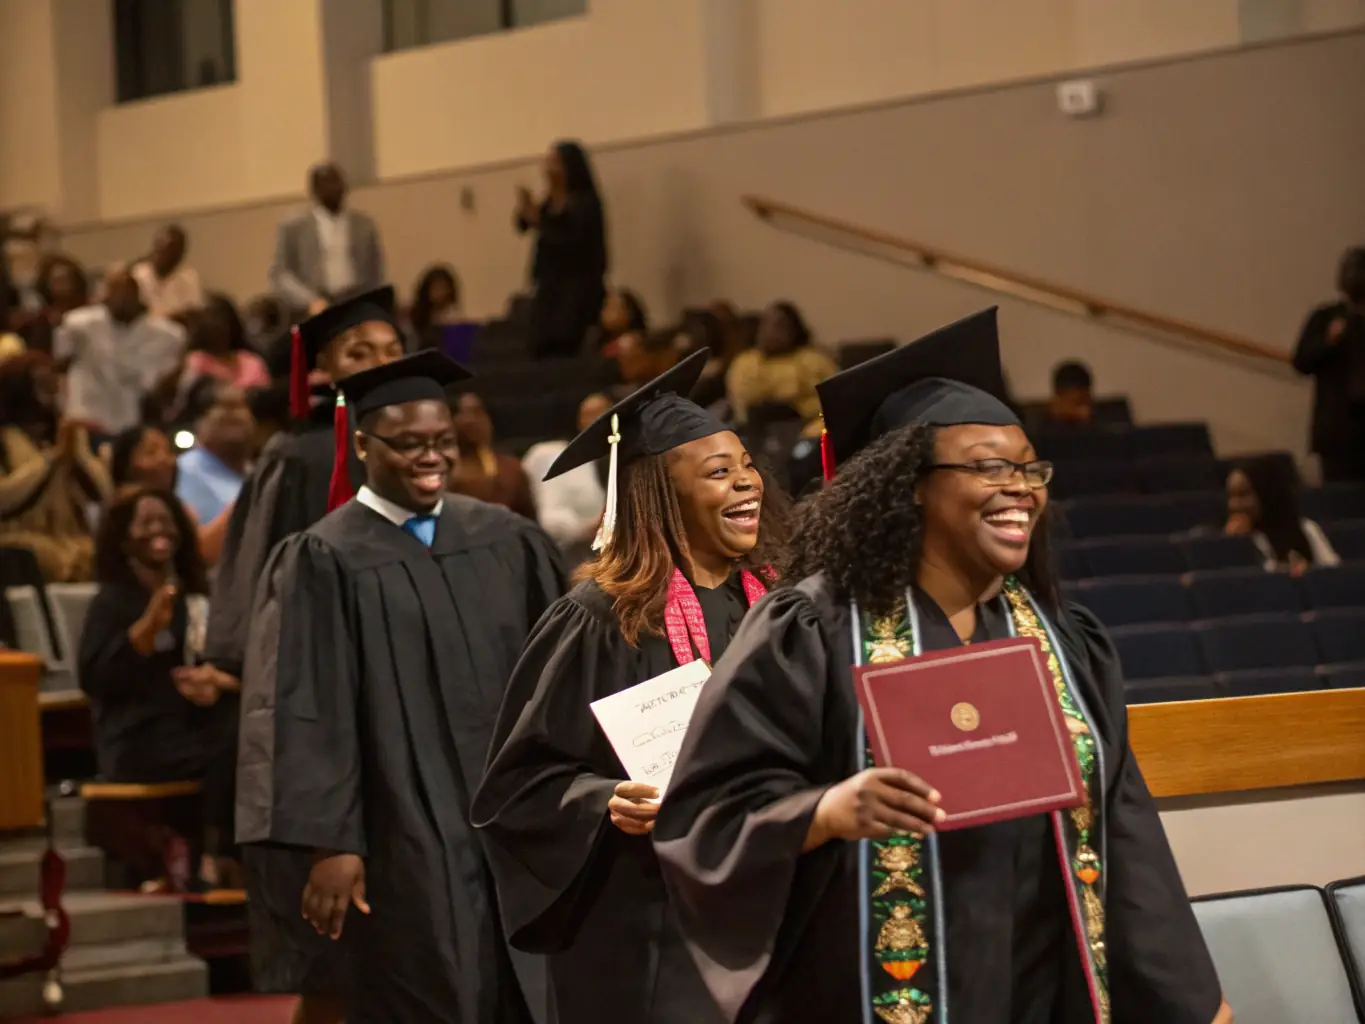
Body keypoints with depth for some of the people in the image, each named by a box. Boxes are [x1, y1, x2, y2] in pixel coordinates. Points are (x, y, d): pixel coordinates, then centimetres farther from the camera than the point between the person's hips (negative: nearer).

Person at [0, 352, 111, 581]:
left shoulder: (70, 432, 17)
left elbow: (101, 493, 9)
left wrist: (77, 451, -4)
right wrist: (52, 456, -11)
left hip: (72, 542, 4)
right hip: (22, 544, -4)